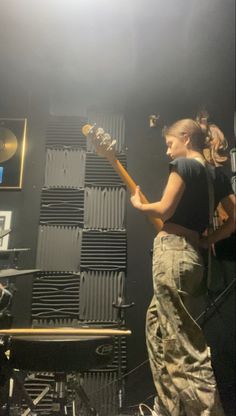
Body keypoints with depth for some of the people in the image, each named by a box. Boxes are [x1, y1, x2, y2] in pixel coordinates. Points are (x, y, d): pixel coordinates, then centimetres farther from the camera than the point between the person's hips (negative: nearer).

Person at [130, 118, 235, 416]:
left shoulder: (183, 165, -6)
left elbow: (165, 210, -14)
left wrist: (138, 204, 5)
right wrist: (206, 242, 13)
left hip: (172, 251, -9)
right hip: (192, 254, 9)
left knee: (182, 340, -4)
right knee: (158, 328, 17)